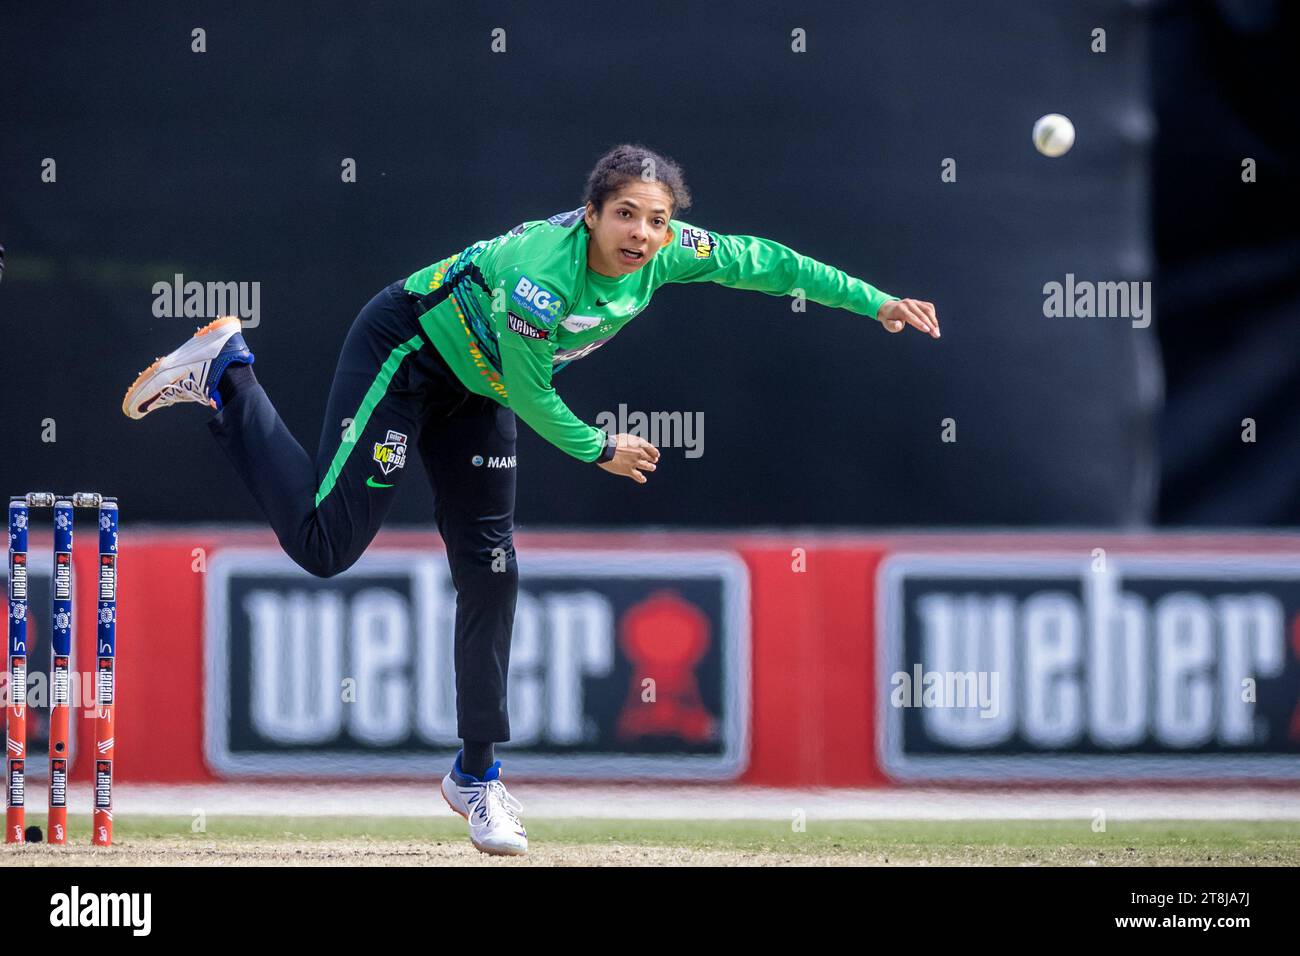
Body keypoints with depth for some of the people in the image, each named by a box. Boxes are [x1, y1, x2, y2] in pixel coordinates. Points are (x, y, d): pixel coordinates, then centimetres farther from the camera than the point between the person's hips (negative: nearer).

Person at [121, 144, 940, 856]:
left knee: (491, 574, 5)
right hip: (405, 354, -7)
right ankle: (227, 375, 4)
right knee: (325, 542, -14)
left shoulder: (664, 253, -17)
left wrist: (873, 302, -2)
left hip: (476, 389, 7)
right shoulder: (543, 273, -36)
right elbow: (533, 396, -24)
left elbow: (762, 261, -3)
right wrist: (599, 451, -9)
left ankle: (477, 774, 14)